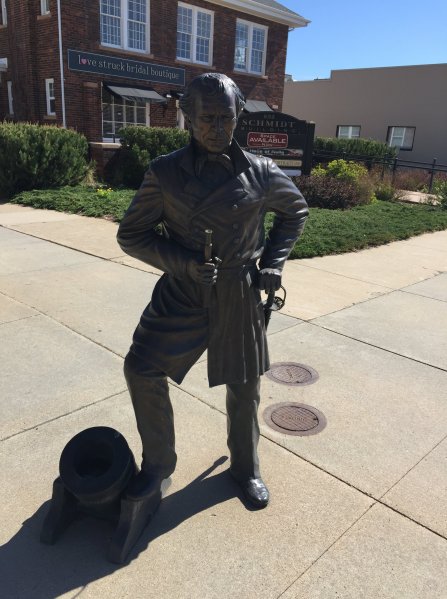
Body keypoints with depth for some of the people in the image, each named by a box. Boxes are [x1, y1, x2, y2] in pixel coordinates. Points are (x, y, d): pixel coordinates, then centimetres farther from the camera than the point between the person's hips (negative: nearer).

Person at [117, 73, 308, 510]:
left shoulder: (260, 173, -4)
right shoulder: (165, 173, -7)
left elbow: (295, 211, 14)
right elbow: (131, 235, -3)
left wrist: (273, 261, 2)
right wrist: (182, 261, -18)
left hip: (241, 297, 1)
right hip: (182, 293, 0)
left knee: (244, 385, 11)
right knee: (141, 368, -8)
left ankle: (245, 468, 38)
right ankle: (158, 462, 19)